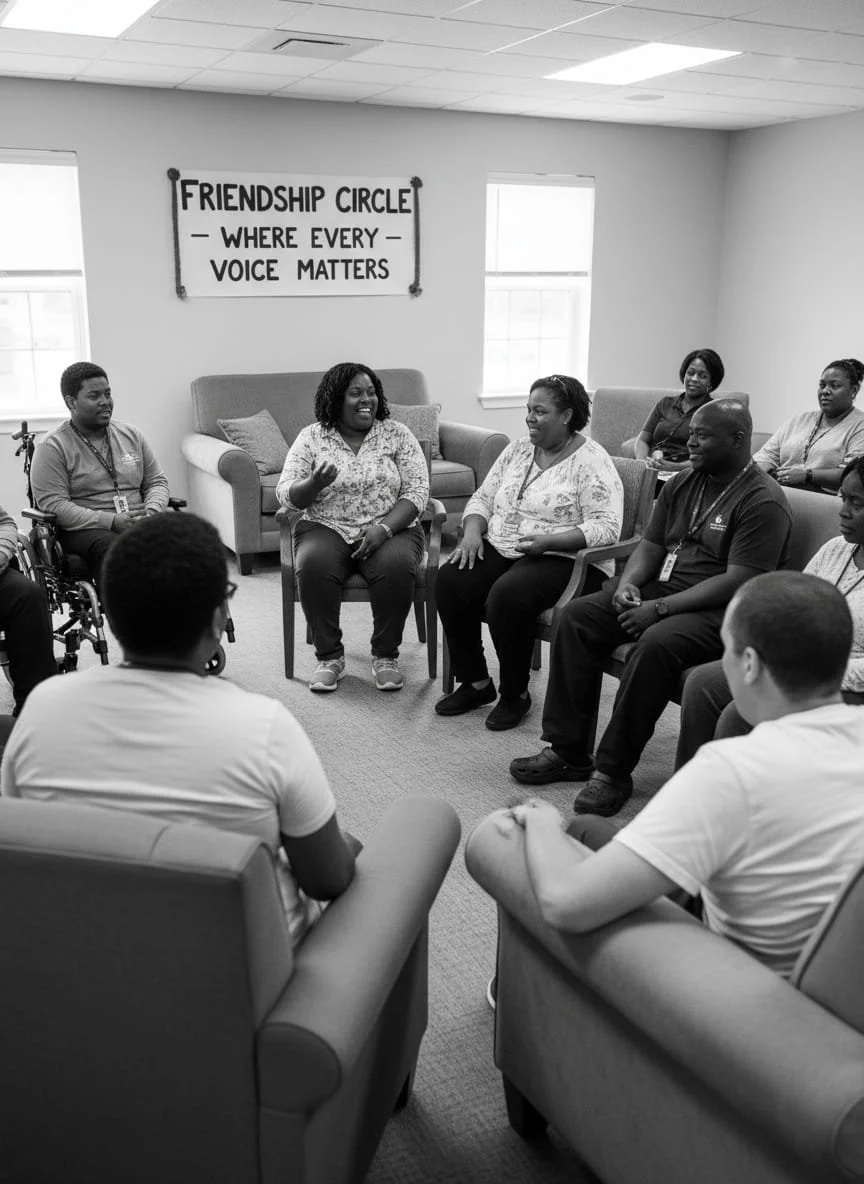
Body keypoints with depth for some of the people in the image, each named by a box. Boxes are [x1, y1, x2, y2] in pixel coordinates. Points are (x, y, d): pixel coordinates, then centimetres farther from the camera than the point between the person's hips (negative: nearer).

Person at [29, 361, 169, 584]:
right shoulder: (53, 448, 2)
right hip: (83, 530, -4)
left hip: (138, 524, 4)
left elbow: (157, 481, 20)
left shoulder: (131, 435, 18)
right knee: (112, 548, -40)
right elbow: (53, 504, -8)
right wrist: (111, 521, -17)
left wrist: (151, 511, -5)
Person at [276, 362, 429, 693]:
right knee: (314, 565, -32)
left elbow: (417, 490, -2)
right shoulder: (312, 437, 6)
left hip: (391, 528, 0)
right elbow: (286, 494, 1)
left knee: (397, 565, -33)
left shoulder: (396, 434, 5)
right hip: (326, 528, 0)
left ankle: (386, 655, -13)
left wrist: (383, 529, -18)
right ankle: (329, 656, -14)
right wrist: (314, 484, -22)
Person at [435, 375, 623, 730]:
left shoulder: (591, 462, -7)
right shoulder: (517, 450, 15)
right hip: (500, 550, 7)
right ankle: (475, 683, -4)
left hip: (565, 560, -6)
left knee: (507, 594, -34)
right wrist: (472, 531, -4)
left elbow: (606, 527, -16)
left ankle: (516, 694, -11)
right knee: (450, 580, -20)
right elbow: (483, 498, 18)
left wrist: (549, 541, -26)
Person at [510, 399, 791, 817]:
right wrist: (628, 583, -8)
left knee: (657, 642, -36)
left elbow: (737, 582, -20)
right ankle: (567, 751, -8)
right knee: (575, 617, -10)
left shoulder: (763, 501, -12)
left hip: (720, 610, -8)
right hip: (660, 587, 8)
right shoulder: (681, 484, 13)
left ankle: (613, 771, -24)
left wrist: (660, 608, -23)